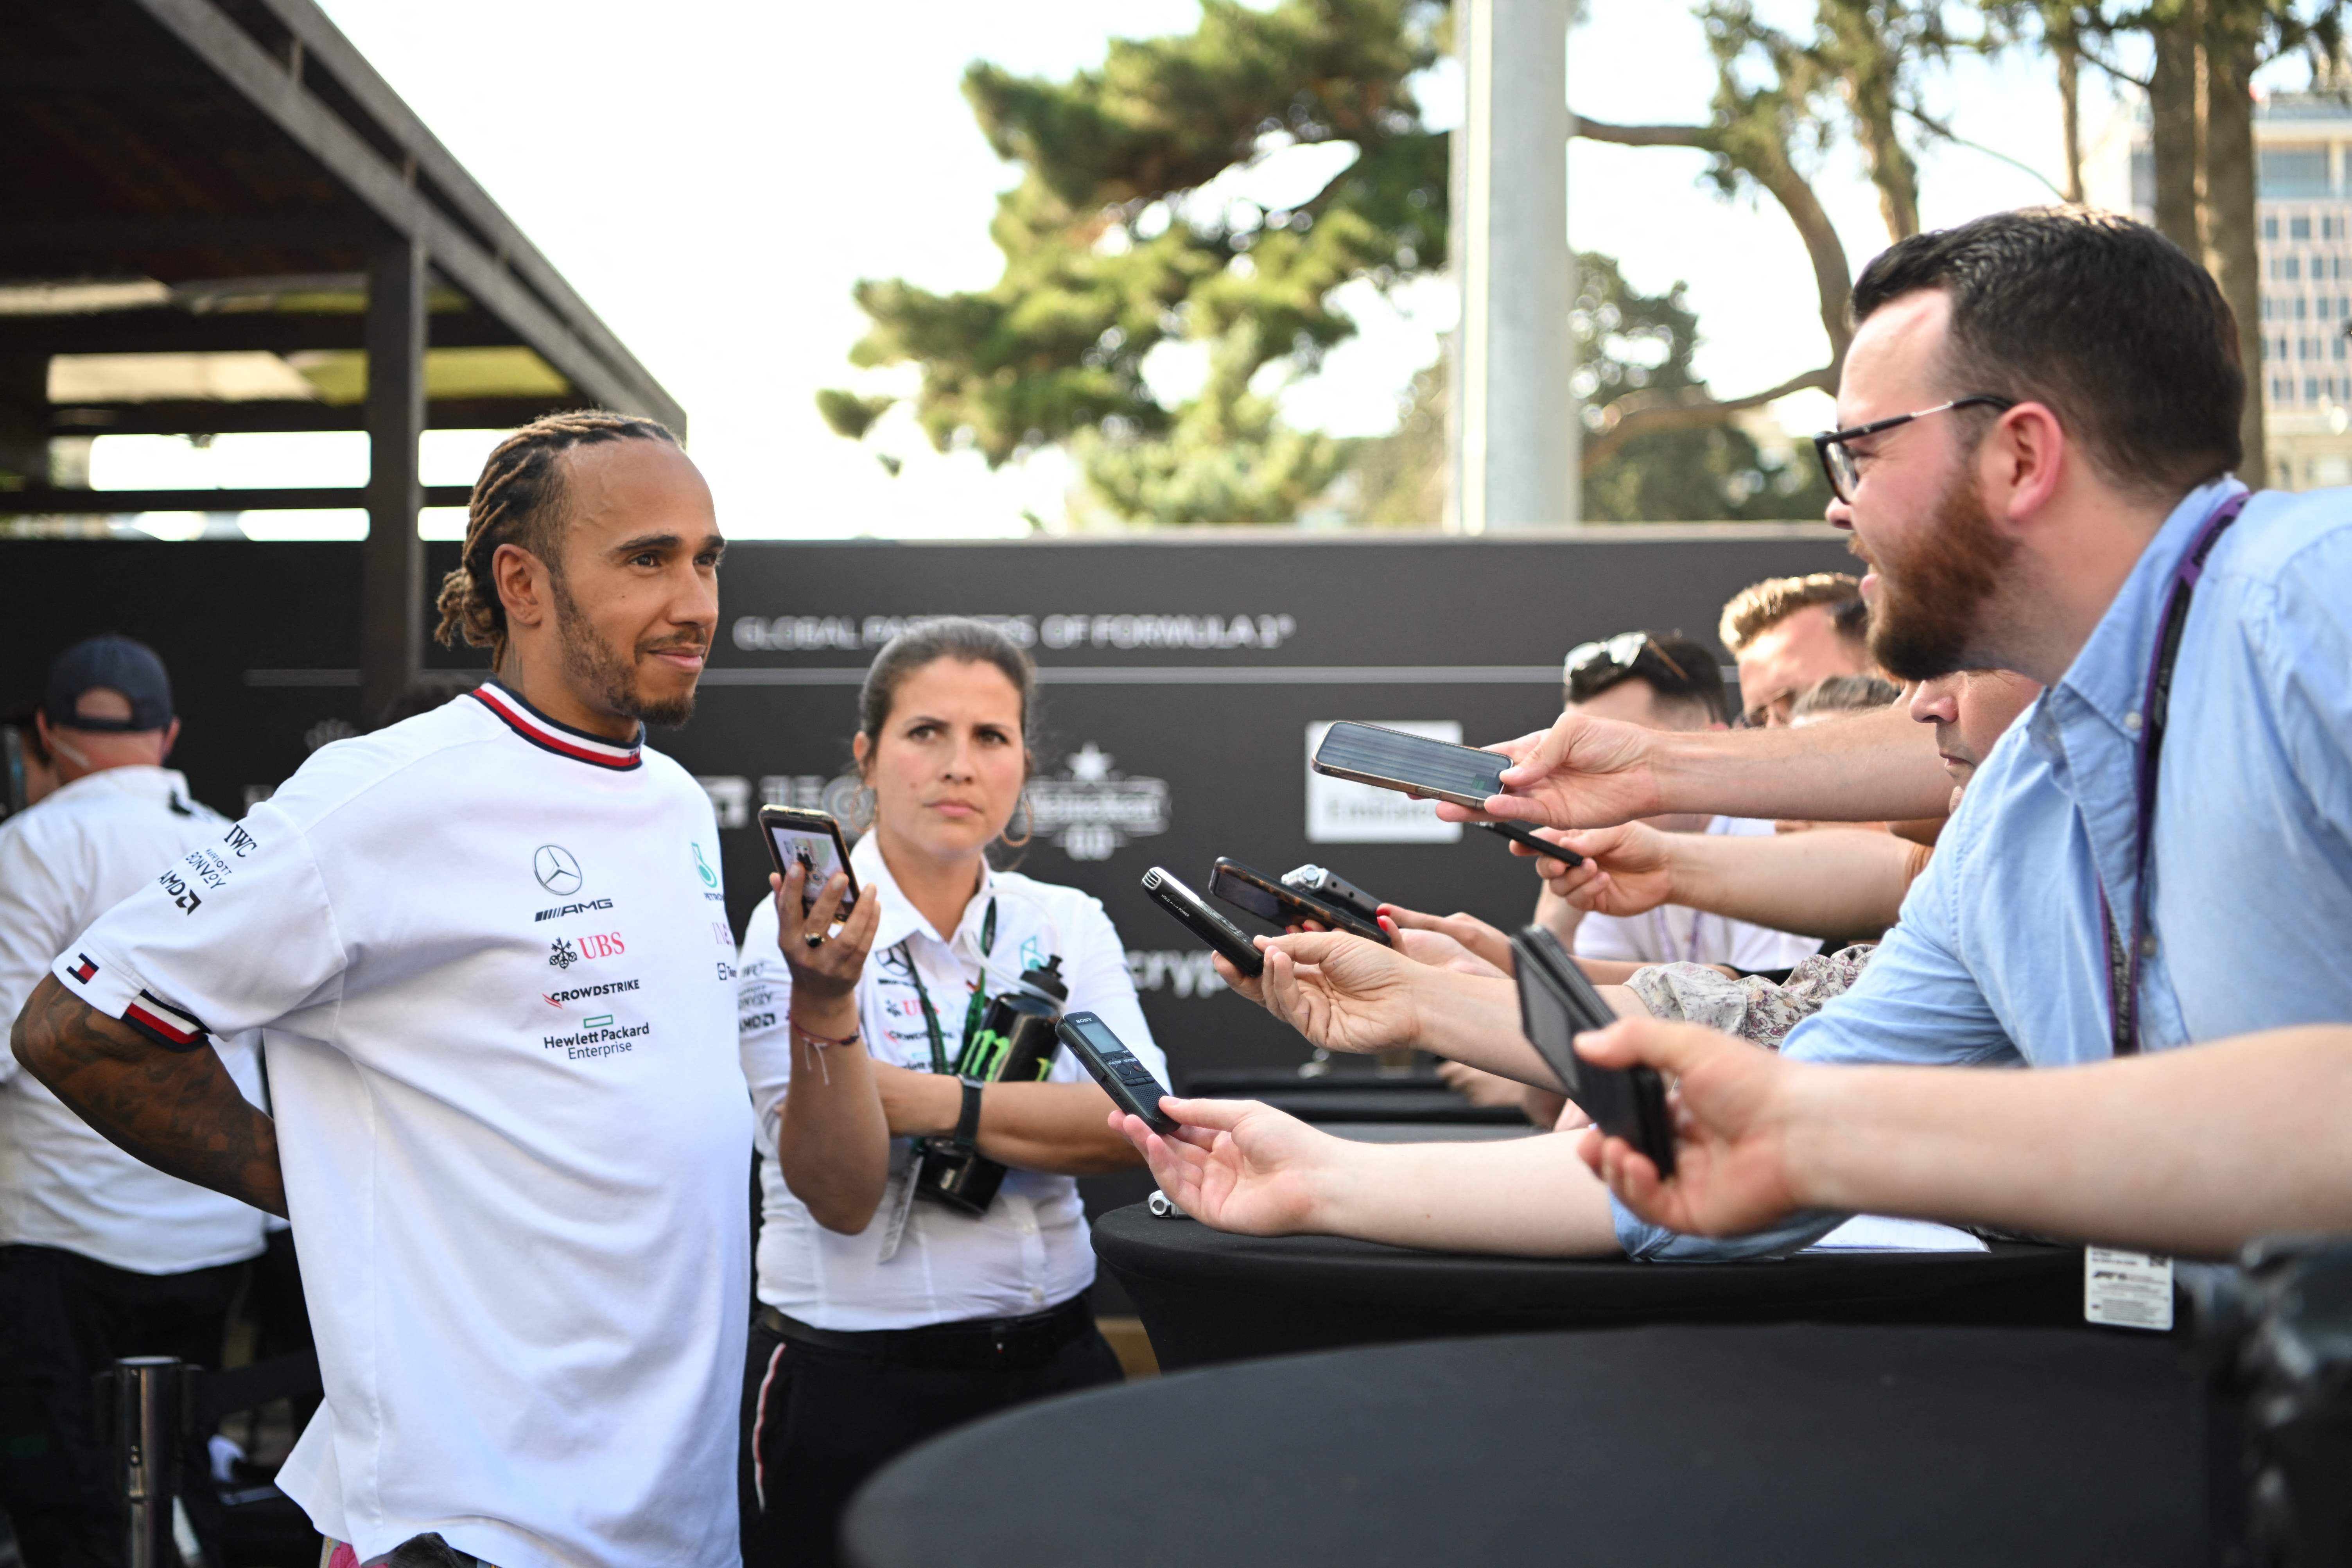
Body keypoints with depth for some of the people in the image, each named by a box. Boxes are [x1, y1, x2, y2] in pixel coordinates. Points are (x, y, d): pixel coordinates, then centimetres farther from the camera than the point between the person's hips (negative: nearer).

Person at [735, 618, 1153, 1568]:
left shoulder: (1067, 923, 4)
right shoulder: (800, 929, -7)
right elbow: (842, 1197, -16)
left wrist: (916, 1099, -19)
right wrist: (822, 1006, -30)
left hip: (1052, 1358, 4)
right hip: (854, 1387, -3)